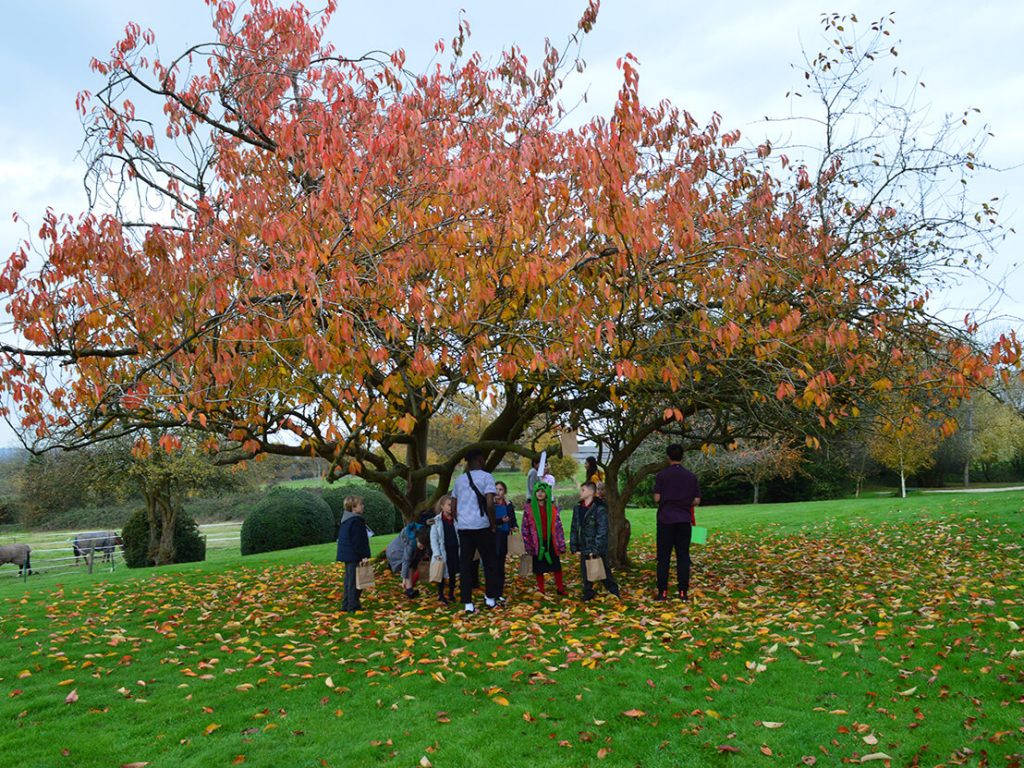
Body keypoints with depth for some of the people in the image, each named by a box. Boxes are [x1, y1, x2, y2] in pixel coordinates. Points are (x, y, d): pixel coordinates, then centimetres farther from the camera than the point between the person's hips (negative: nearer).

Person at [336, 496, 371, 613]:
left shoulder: (345, 520, 12)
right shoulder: (356, 521, -19)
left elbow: (341, 538, 21)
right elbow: (358, 541, -21)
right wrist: (363, 556, -17)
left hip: (347, 555, 10)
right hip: (354, 556, -10)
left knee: (349, 580, 17)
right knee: (354, 581, -4)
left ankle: (346, 604, 22)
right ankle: (353, 606, -1)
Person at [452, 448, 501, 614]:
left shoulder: (460, 479, 14)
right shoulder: (486, 477, -4)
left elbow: (454, 506, 15)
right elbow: (490, 504, -14)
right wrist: (494, 524, -3)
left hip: (463, 527, 4)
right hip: (481, 526, -4)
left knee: (465, 565, 5)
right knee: (490, 562, 11)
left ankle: (468, 603, 2)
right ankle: (490, 598, 16)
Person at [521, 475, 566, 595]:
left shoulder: (553, 508, 3)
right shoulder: (529, 508, -2)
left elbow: (558, 526, 4)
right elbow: (525, 528, -1)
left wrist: (561, 544, 0)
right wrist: (528, 545, -5)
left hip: (551, 542, 1)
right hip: (537, 543, -1)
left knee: (557, 566, 4)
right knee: (539, 568, 6)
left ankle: (560, 588, 17)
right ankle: (541, 591, 15)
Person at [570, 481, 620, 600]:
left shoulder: (600, 509, -14)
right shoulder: (578, 508, 7)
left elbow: (602, 531, -16)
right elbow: (574, 528, 12)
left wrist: (596, 549, -19)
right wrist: (573, 546, 7)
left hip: (598, 550, -6)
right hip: (584, 549, 6)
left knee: (605, 572, 3)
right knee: (585, 573, 13)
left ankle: (614, 594, 16)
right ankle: (588, 595, 27)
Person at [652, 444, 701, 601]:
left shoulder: (662, 475, -5)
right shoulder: (691, 476, 3)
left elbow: (657, 498, -8)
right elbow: (696, 500, 2)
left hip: (666, 519, -2)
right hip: (684, 520, 2)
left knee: (664, 557, 2)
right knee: (683, 557, 6)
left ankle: (662, 592, 1)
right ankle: (683, 592, 5)